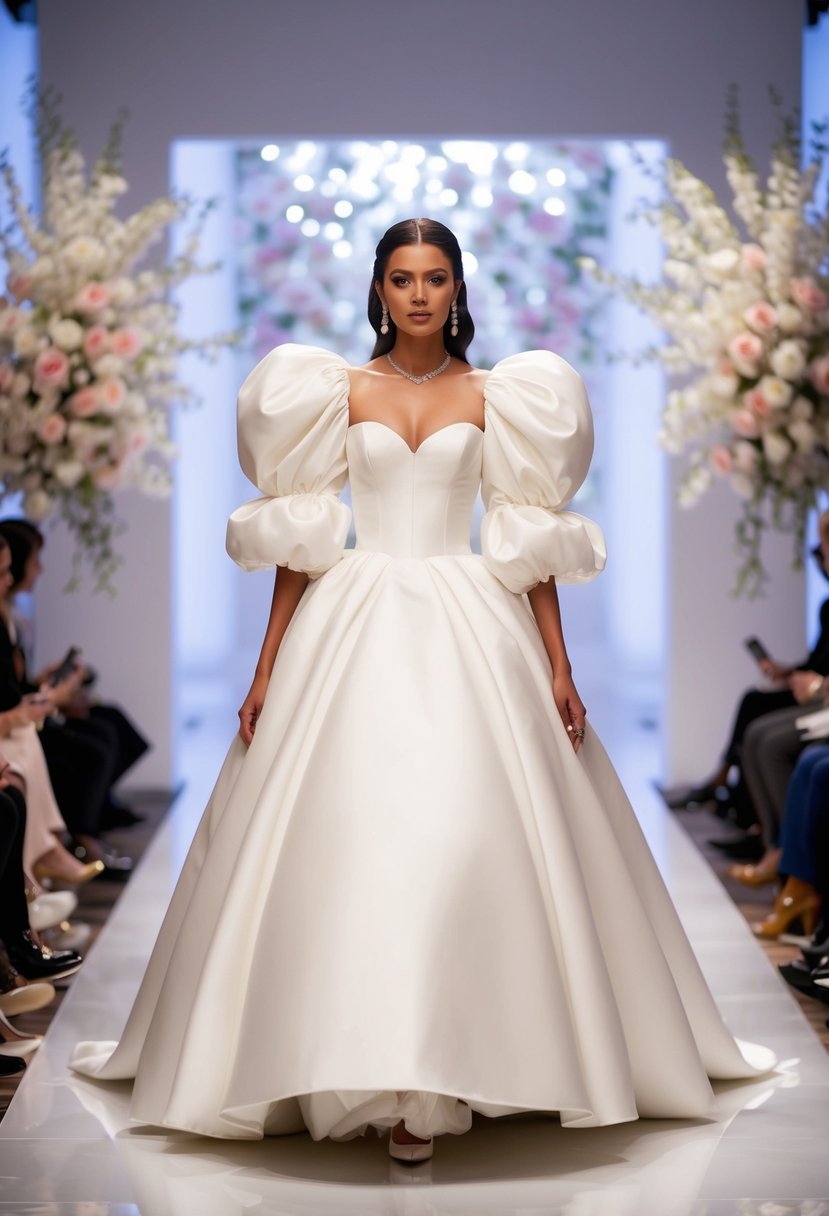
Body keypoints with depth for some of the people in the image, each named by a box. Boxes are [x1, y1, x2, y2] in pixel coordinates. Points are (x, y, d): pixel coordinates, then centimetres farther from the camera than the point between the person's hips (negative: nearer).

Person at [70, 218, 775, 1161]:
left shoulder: (491, 397, 7)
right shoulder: (339, 392, 7)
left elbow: (529, 542, 6)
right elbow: (300, 540, 6)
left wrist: (558, 666, -1)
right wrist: (267, 668, 2)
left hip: (472, 633, 0)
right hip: (353, 632, 0)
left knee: (468, 833, -8)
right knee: (350, 835, -6)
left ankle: (430, 1083, 1)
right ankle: (380, 1076, 3)